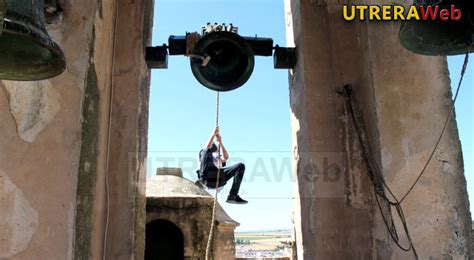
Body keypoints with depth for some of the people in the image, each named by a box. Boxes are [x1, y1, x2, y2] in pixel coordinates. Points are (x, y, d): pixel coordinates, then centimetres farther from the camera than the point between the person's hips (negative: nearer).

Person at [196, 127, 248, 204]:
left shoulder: (219, 158, 40)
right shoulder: (203, 153, 33)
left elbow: (226, 158, 14)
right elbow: (208, 146, 6)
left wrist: (220, 142, 10)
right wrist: (213, 134, 9)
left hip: (219, 179, 4)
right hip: (208, 177, -4)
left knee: (241, 166, -13)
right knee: (208, 150, -22)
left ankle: (232, 196, -22)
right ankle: (202, 180, -36)